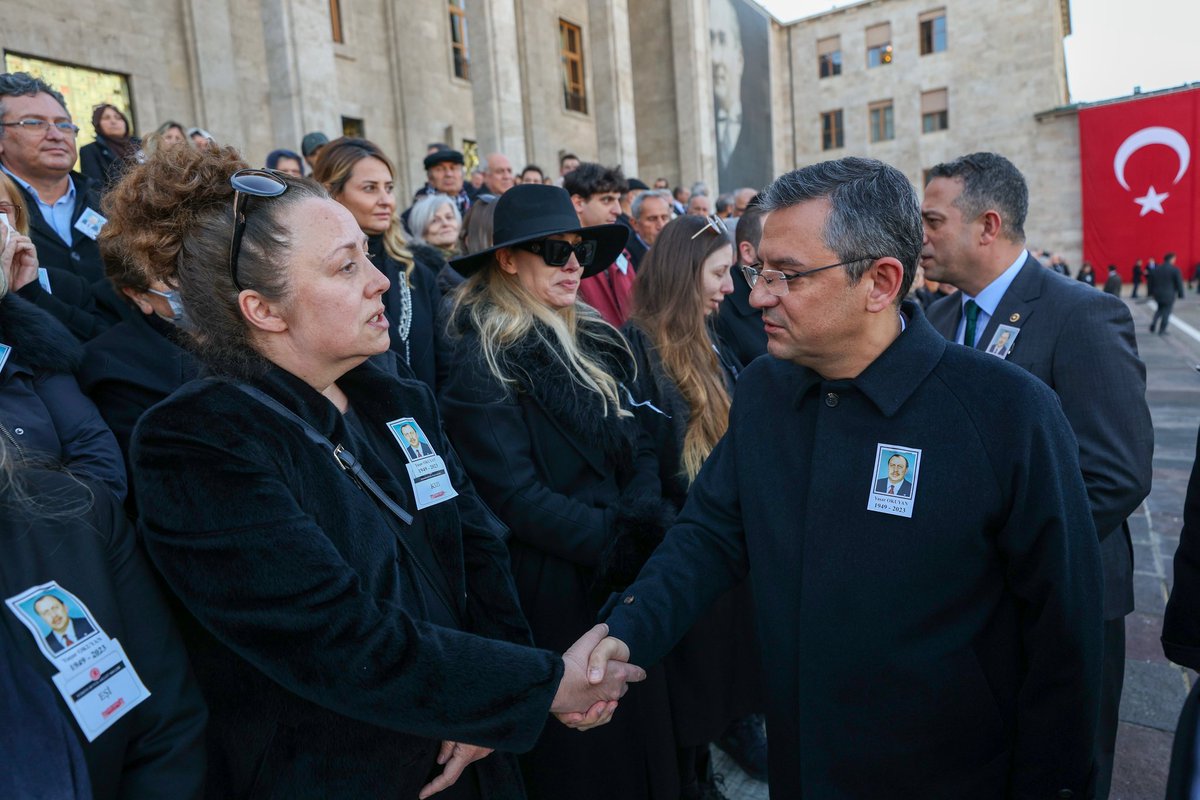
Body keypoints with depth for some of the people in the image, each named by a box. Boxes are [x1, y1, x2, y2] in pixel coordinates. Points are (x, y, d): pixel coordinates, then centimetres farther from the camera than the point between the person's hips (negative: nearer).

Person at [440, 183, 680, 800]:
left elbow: (638, 448, 7)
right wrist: (619, 544, -18)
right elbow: (515, 497, -19)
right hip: (551, 593, -7)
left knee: (643, 747, 20)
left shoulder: (592, 344, 8)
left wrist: (644, 520, -11)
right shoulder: (485, 361, -14)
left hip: (626, 583, 7)